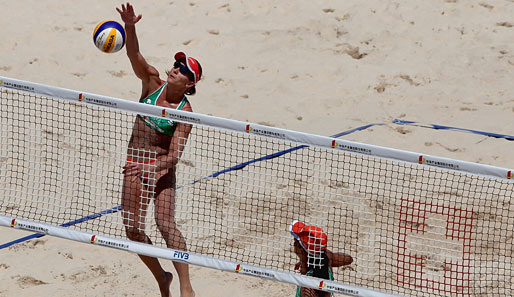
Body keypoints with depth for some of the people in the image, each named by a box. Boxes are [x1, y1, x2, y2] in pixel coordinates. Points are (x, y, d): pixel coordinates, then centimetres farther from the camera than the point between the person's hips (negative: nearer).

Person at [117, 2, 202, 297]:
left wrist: (150, 167, -35)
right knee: (132, 228, 3)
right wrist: (129, 27, -37)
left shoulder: (185, 112, -14)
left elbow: (175, 155, -19)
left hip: (161, 165, -5)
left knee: (166, 224, -20)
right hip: (136, 161, 5)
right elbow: (135, 55, -19)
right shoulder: (153, 81, -3)